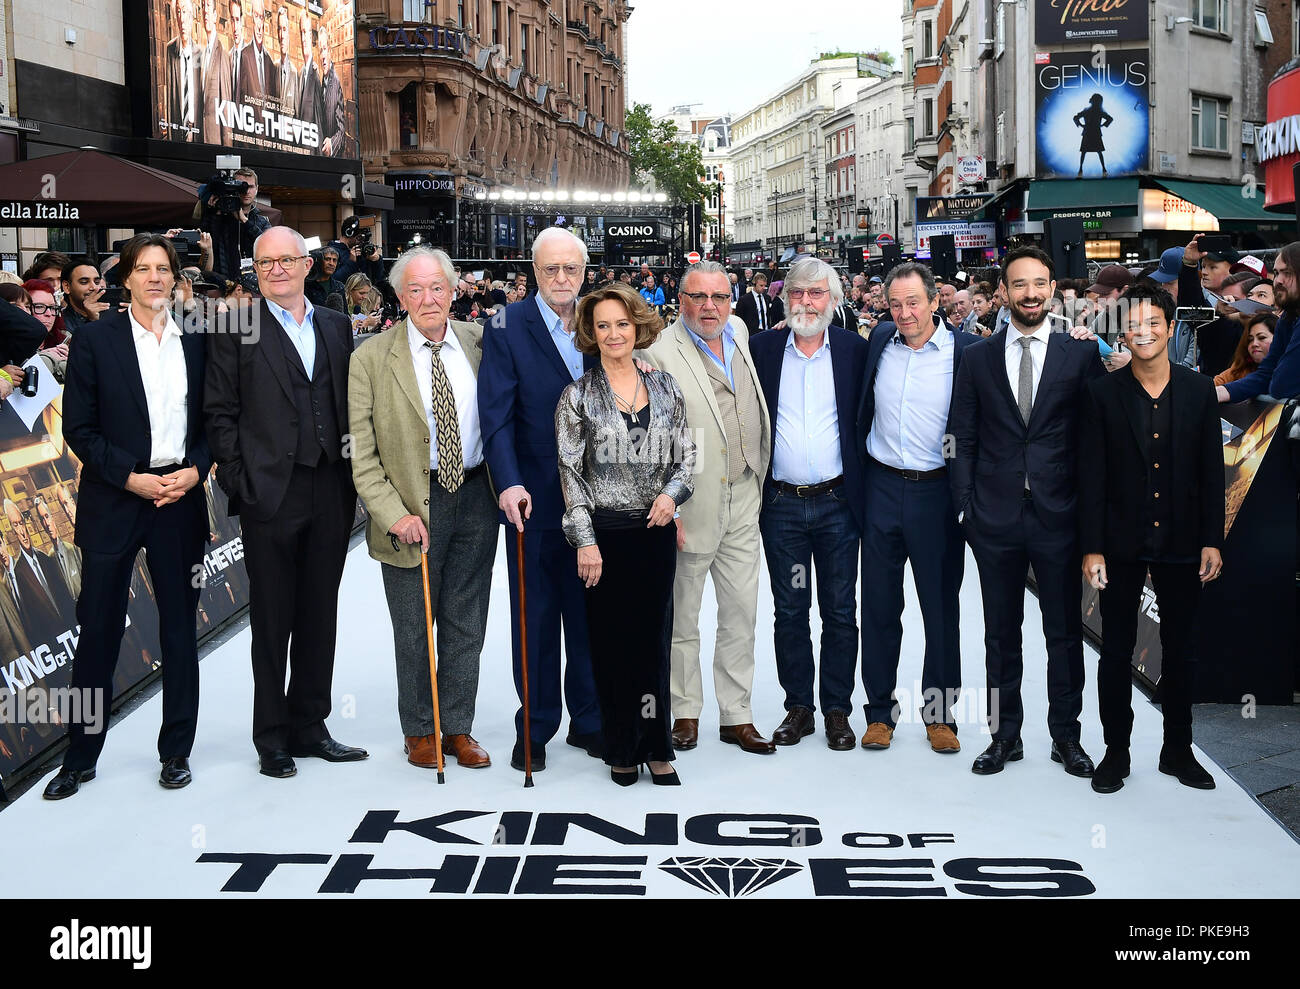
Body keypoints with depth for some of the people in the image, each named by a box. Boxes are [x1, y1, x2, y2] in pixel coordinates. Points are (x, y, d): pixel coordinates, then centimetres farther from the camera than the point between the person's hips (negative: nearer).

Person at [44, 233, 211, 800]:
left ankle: (176, 750, 21)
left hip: (181, 498, 2)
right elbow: (79, 429, -3)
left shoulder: (196, 342, 6)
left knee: (179, 626, 9)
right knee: (98, 629, 3)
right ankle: (80, 758, 15)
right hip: (113, 502, -2)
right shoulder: (96, 342, -1)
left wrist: (194, 470, -8)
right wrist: (132, 477, -13)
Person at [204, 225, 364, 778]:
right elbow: (220, 412, -2)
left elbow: (350, 404, 13)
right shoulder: (235, 329, 1)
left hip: (330, 493, 4)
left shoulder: (336, 327, 13)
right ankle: (272, 737, 13)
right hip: (270, 494, -4)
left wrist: (355, 474, 4)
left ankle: (309, 726, 22)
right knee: (272, 620, 3)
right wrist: (238, 481, -9)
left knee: (319, 615, 11)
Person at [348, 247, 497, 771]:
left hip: (475, 497, 3)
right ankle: (418, 731, 24)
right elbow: (361, 453, -6)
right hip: (412, 505, -3)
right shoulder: (370, 359, -6)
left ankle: (457, 728, 24)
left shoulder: (479, 341, 3)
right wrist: (394, 514, -16)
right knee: (413, 627, 7)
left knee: (465, 623, 11)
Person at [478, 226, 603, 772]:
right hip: (535, 500, -3)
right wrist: (508, 483, -24)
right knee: (536, 617, 7)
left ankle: (588, 721, 26)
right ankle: (535, 727, 20)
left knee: (590, 614, 12)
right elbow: (496, 414, -13)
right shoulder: (508, 327, -6)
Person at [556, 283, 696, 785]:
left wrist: (672, 493, -9)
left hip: (656, 530, 2)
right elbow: (570, 472, -3)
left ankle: (655, 747, 17)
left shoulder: (665, 388, 7)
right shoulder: (578, 395, 0)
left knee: (654, 639, 6)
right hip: (605, 532, -2)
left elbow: (686, 456, 11)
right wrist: (585, 540, -9)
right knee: (611, 643, 4)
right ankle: (621, 749, 16)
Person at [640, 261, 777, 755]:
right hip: (690, 507, -6)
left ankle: (737, 716, 19)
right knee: (682, 617, 8)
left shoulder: (739, 333, 9)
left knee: (741, 614, 9)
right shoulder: (661, 354, -12)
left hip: (743, 499, 6)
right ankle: (685, 712, 22)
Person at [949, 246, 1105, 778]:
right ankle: (1005, 735, 22)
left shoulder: (1081, 354, 1)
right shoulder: (977, 358, 5)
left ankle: (1066, 735, 22)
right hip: (996, 515, 1)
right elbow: (962, 439, 5)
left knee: (1065, 632, 8)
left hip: (1058, 515, -1)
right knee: (1001, 633, 11)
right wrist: (965, 506, -2)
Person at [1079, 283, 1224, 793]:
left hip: (1180, 543, 2)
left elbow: (1212, 471, 5)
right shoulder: (1102, 393, -3)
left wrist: (1212, 540, 0)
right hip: (1122, 544, -2)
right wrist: (1092, 547, -8)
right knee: (1116, 651, 6)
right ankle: (1116, 751, 19)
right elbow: (1091, 475, -4)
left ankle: (1178, 750, 25)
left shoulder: (1199, 390, 2)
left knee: (1181, 650, 11)